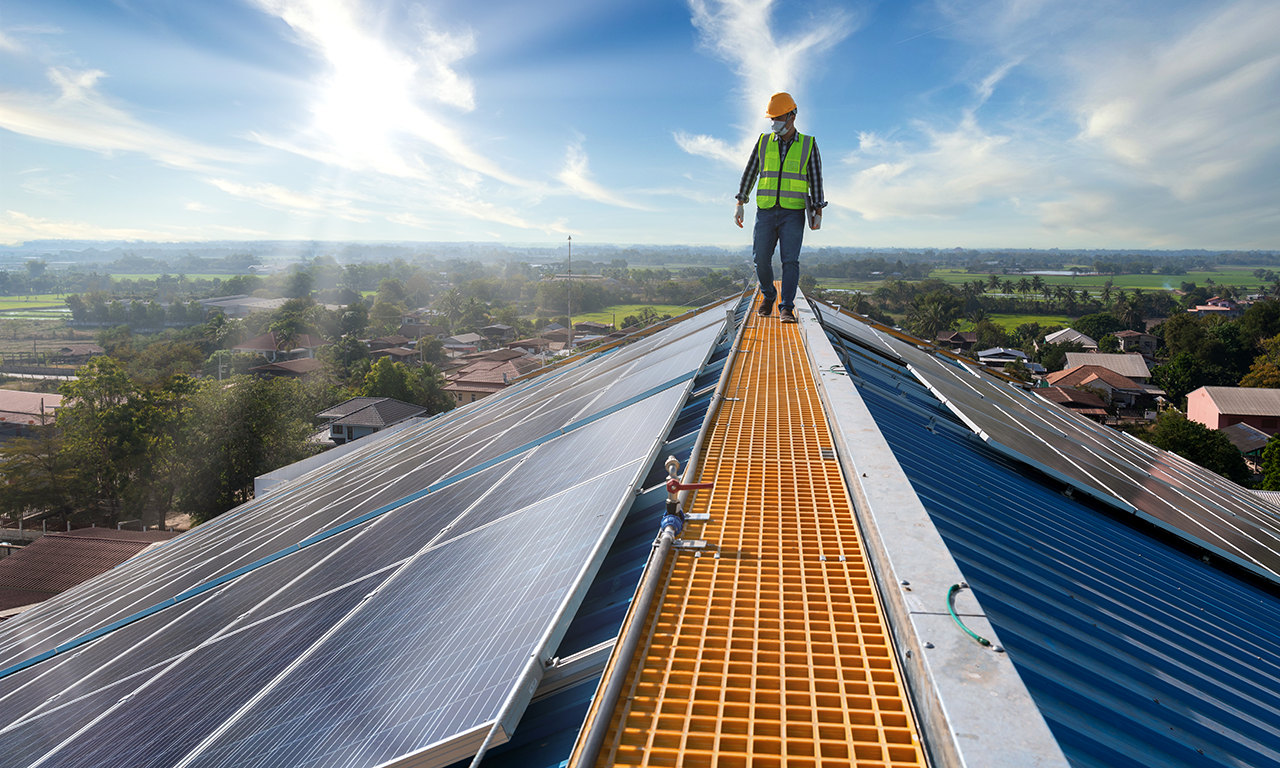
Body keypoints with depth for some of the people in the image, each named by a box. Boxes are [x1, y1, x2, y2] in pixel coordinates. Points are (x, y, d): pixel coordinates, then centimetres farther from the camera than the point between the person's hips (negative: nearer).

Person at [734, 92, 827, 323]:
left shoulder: (808, 145, 3)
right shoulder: (763, 142, 8)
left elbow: (816, 180, 1)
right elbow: (749, 174, 10)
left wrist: (818, 214, -6)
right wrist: (739, 205, 3)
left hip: (793, 214, -2)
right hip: (766, 212, 2)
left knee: (790, 261, -12)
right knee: (761, 260, -4)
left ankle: (786, 309, -10)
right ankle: (769, 296, 22)